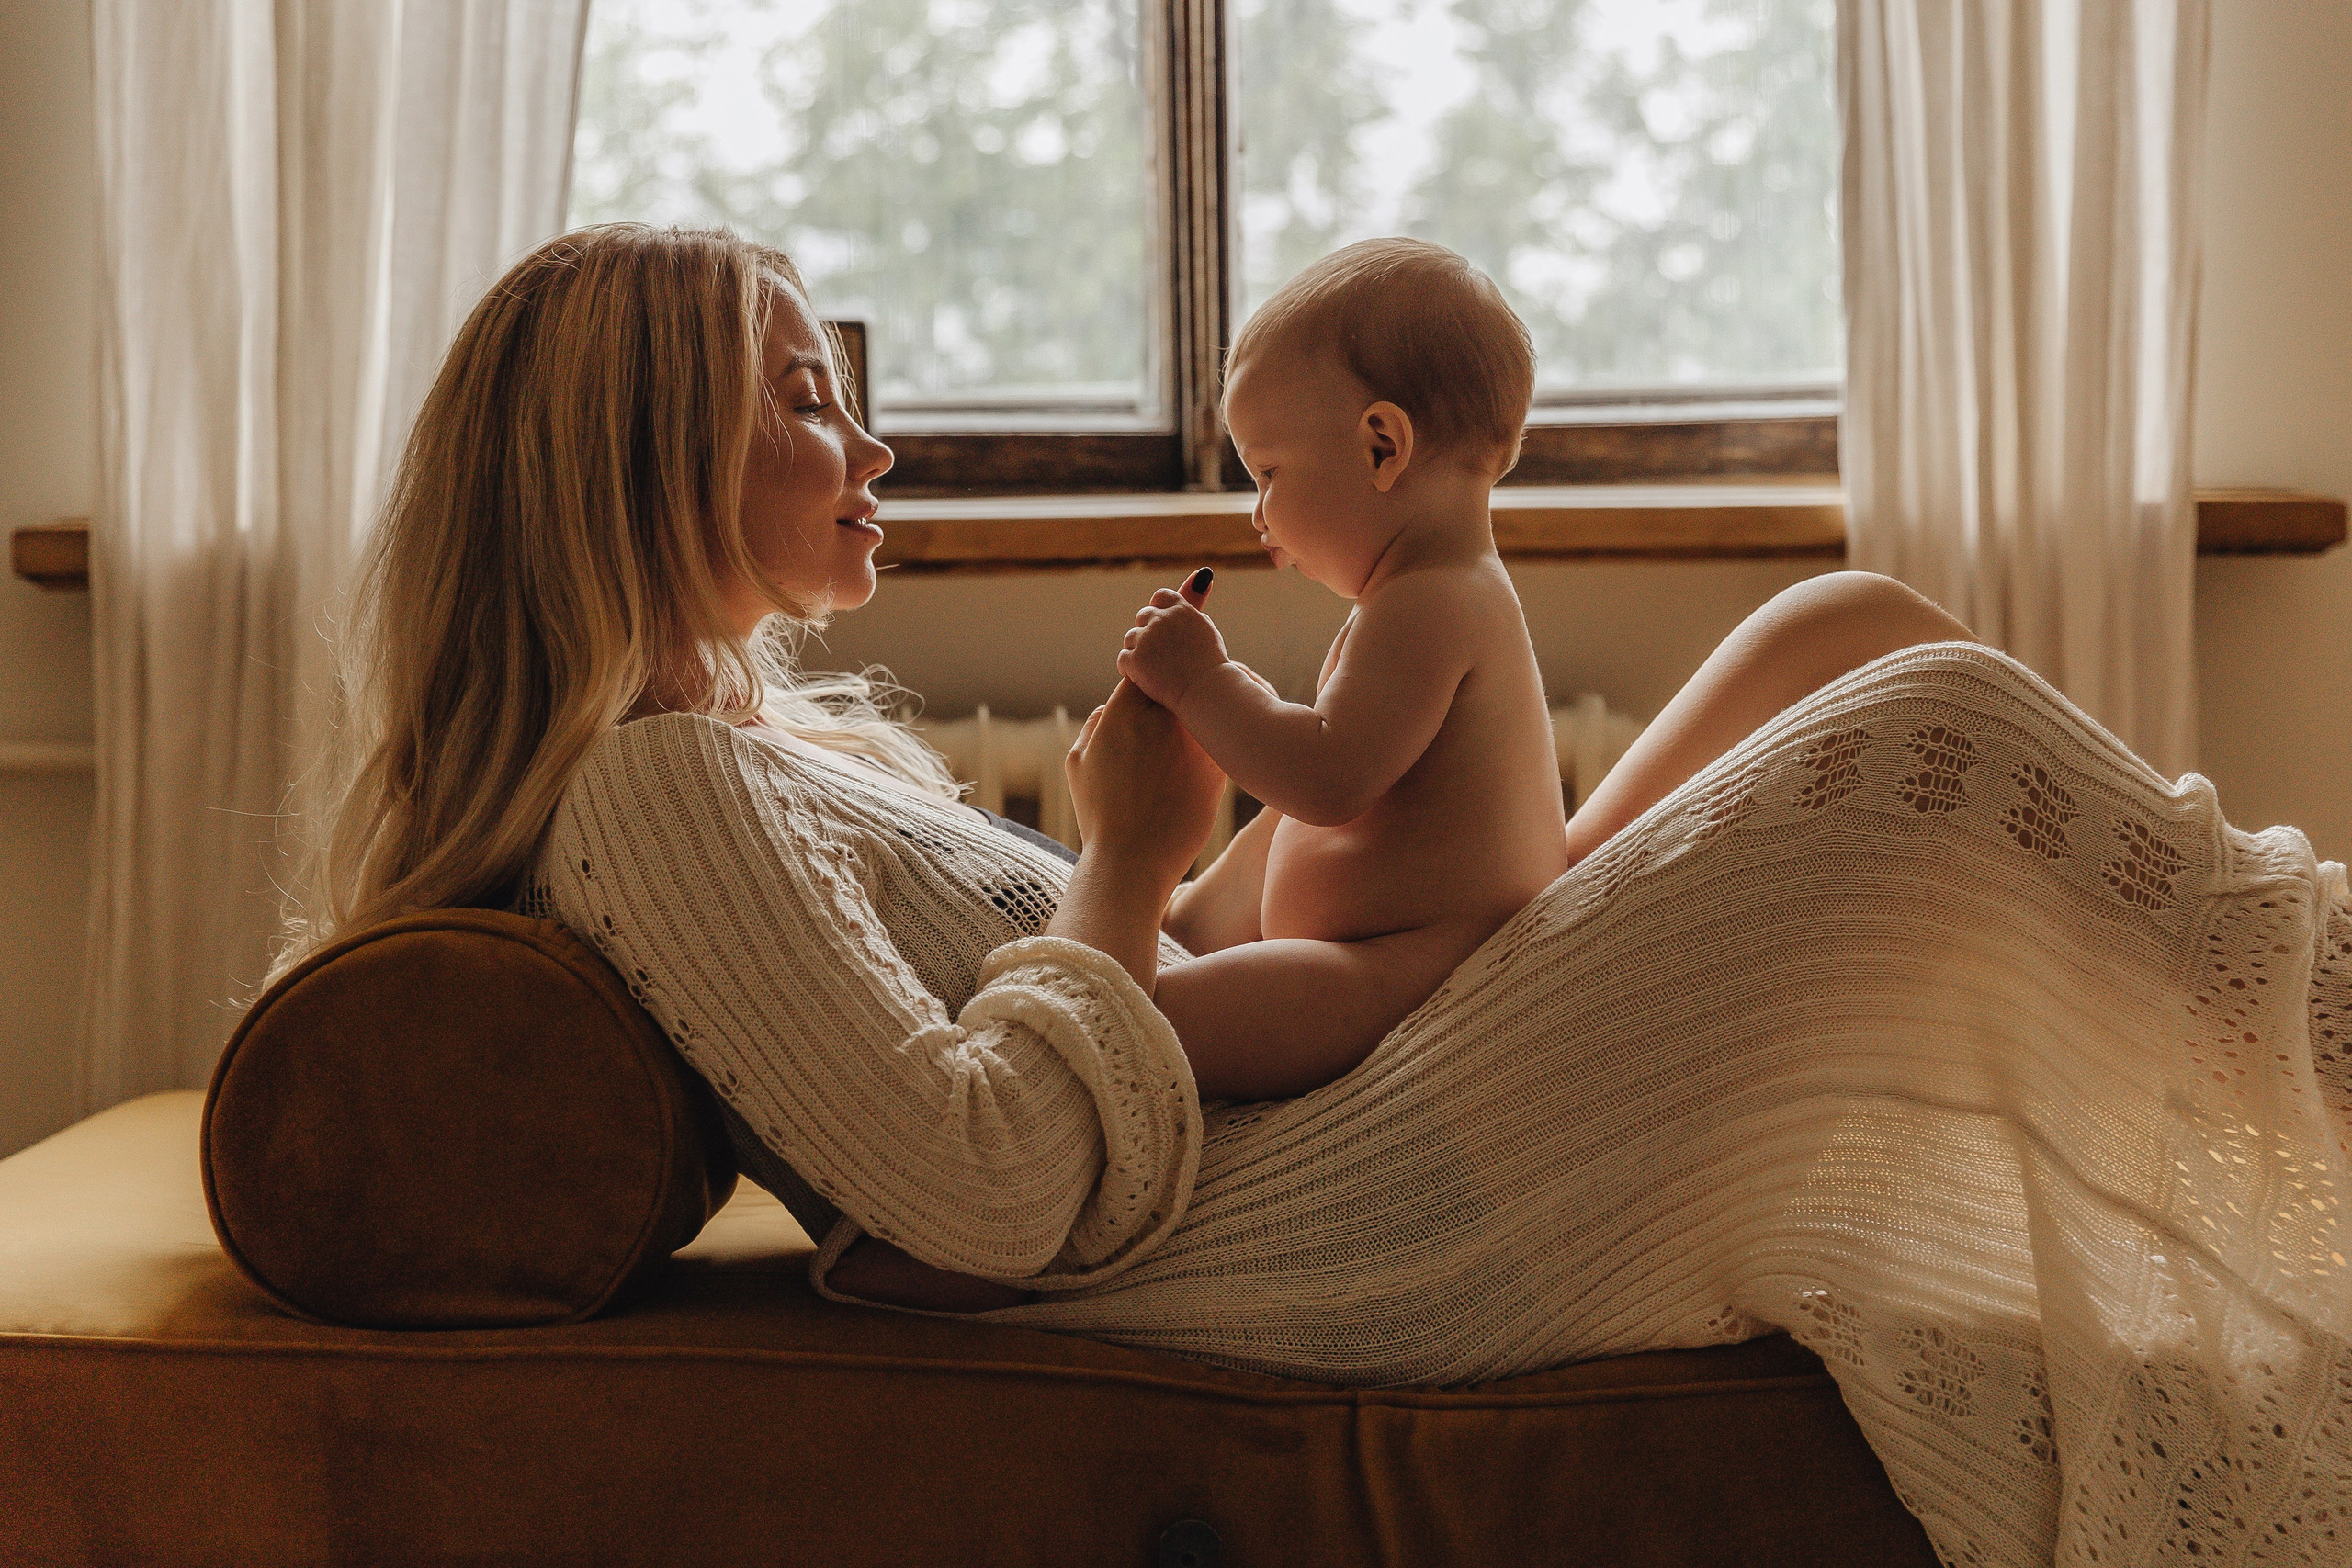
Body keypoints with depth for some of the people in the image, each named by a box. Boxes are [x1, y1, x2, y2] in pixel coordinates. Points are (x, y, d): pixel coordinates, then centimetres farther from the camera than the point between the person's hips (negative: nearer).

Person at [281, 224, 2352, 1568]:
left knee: (1861, 629, 10)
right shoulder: (659, 785, -12)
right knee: (1944, 717, -12)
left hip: (1327, 1113, 11)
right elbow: (990, 1188, -24)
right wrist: (1129, 861, -11)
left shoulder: (775, 742, 21)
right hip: (1326, 1245, -11)